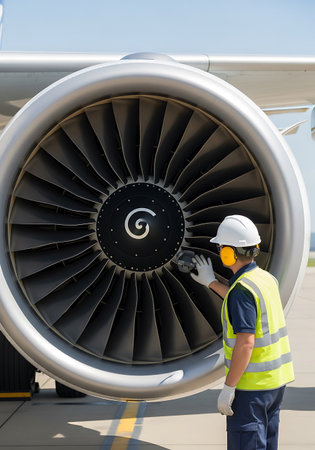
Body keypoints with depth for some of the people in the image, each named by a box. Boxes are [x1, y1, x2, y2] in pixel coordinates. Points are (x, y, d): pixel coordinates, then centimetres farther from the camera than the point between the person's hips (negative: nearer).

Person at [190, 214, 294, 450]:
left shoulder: (243, 289, -21)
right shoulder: (266, 279, 7)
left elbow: (245, 343, -25)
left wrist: (228, 388, -20)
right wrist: (212, 282, 36)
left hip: (252, 384, -9)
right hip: (276, 379, 9)